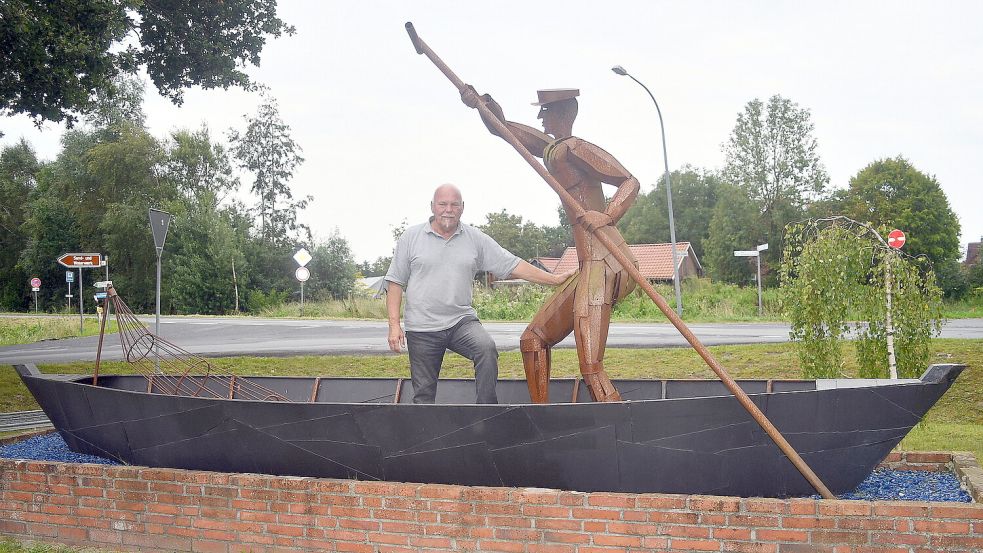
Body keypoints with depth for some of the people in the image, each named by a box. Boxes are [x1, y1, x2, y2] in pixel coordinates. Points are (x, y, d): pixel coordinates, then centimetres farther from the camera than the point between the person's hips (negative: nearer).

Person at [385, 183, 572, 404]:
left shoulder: (476, 239, 6)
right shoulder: (411, 237, 3)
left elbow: (513, 265, 6)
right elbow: (395, 282, 3)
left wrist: (555, 279, 1)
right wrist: (394, 325, -5)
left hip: (461, 320, 1)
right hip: (422, 328, -1)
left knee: (487, 349, -28)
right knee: (424, 394, 2)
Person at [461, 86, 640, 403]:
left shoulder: (574, 148, -7)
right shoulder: (549, 148, 20)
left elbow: (630, 181, -14)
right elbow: (501, 128, 27)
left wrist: (609, 215, -31)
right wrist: (482, 103, 8)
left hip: (603, 265, -10)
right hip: (590, 268, 10)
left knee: (591, 368, -20)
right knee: (533, 340, 19)